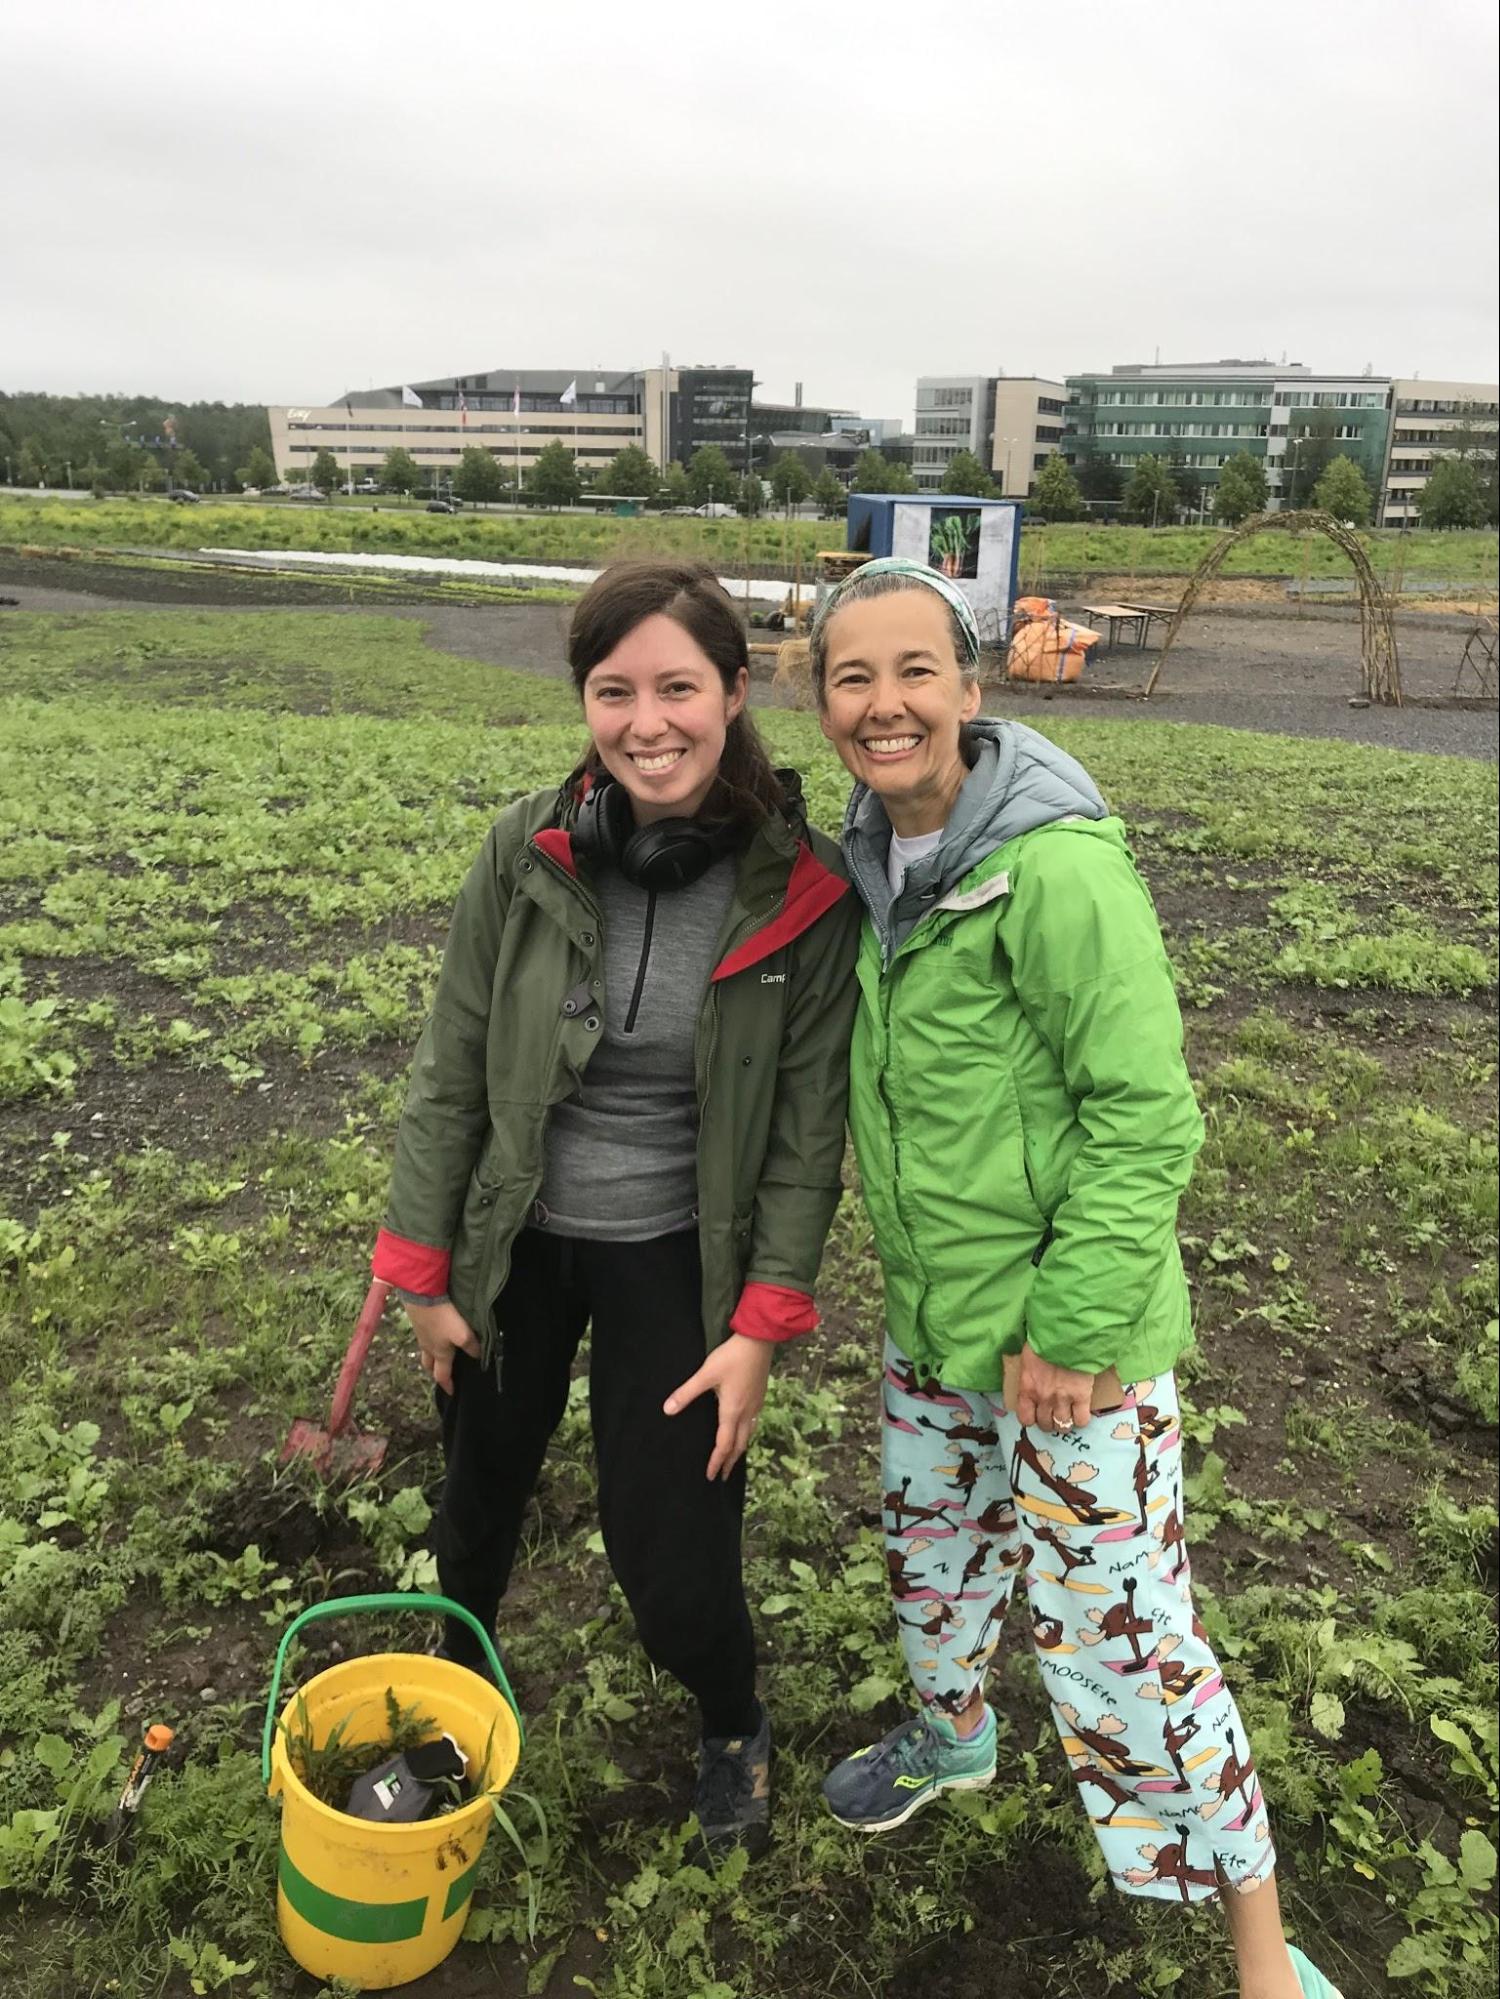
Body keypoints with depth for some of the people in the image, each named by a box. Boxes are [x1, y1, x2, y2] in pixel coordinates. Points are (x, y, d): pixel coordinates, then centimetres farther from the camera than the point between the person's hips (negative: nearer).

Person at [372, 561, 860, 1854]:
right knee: (484, 1485, 23)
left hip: (674, 1257, -2)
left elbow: (810, 1123, -10)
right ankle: (456, 1672, 58)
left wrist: (764, 1321, -12)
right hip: (514, 1238, 2)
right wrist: (425, 1269, -3)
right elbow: (452, 1067, -6)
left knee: (671, 1553, 3)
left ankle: (735, 1725, 40)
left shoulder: (804, 891, -17)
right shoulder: (528, 851, -15)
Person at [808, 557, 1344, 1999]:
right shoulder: (878, 855, 1)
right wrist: (913, 1275, 14)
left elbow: (1144, 1114, -21)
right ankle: (953, 1736, 57)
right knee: (932, 1554, 26)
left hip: (1073, 1333, -7)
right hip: (931, 1318, 7)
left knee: (1114, 1638, 3)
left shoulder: (1054, 866, -23)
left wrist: (1071, 1326, -19)